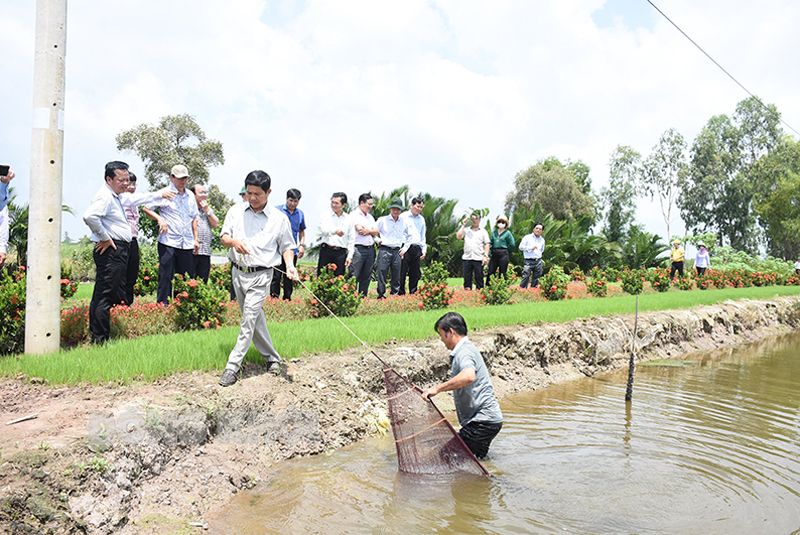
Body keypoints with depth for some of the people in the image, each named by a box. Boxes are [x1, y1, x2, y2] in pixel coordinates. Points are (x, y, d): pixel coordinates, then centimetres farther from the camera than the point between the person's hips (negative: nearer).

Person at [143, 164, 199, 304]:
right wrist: (159, 219, -14)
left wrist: (196, 239, 15)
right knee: (165, 276, -1)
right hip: (168, 242, -5)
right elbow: (146, 208, 1)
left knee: (188, 278, 7)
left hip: (187, 244, 5)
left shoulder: (190, 195, 15)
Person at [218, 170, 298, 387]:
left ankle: (233, 366, -3)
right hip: (238, 272, 5)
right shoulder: (236, 211, 5)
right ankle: (272, 357, 28)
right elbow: (223, 236, 6)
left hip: (260, 276, -4)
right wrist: (233, 241, -17)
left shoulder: (279, 218, -4)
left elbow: (286, 246, 3)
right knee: (255, 319, 13)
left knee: (248, 320, -9)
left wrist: (289, 265, -16)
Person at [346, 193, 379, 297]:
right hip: (358, 249, -7)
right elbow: (351, 236, -13)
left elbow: (376, 232, 12)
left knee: (366, 277, 10)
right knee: (353, 277, -9)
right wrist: (350, 255, -20)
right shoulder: (354, 216, -4)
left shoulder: (370, 217, 19)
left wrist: (368, 231, -10)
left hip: (370, 249, 7)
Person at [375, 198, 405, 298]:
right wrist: (378, 240, -5)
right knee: (382, 273, -5)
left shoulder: (403, 222, 12)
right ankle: (381, 295, 0)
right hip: (384, 250, -4)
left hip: (397, 251, 4)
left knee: (396, 274, 6)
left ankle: (395, 294, 16)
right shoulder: (382, 220, 0)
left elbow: (404, 234, 29)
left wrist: (401, 243, 15)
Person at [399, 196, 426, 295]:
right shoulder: (404, 217, -2)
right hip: (406, 248, -6)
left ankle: (413, 294, 14)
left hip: (417, 249, 6)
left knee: (415, 274, 7)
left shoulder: (421, 219, 17)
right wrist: (403, 248, -13)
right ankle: (401, 294, -2)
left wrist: (424, 250, 13)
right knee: (402, 273, -6)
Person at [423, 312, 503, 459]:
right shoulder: (467, 348, 16)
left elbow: (469, 376, -39)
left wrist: (438, 388, -33)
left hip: (483, 420, -10)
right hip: (487, 418, 10)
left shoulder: (464, 352, -16)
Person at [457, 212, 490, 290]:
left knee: (479, 277, 1)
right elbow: (458, 236, -4)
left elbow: (487, 244, 4)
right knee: (467, 278, 4)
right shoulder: (466, 230, 13)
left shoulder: (483, 231, 9)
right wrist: (463, 226, 1)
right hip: (467, 257, 2)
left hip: (478, 258, -2)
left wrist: (485, 256, -6)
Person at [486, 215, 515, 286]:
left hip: (503, 254, -4)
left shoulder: (507, 233, -2)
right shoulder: (494, 232, 11)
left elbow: (512, 244, -2)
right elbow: (491, 243, 14)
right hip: (494, 254, 4)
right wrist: (490, 253, 4)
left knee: (503, 272, -1)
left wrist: (505, 251, 3)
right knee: (490, 272, 2)